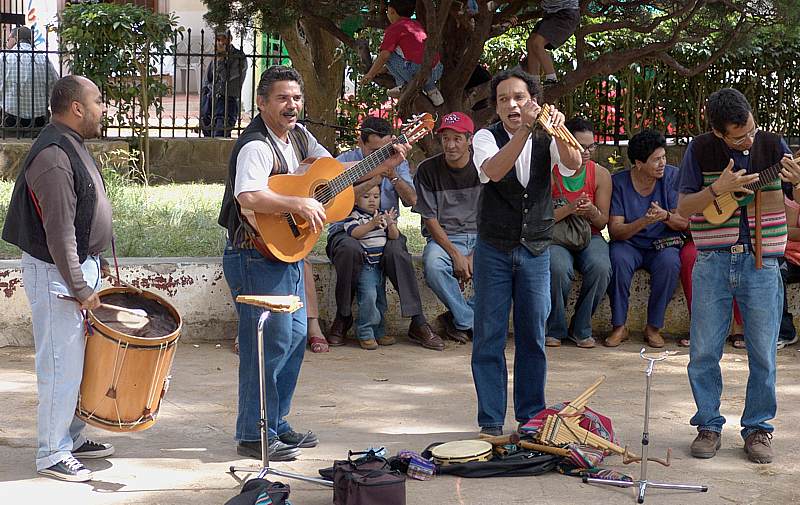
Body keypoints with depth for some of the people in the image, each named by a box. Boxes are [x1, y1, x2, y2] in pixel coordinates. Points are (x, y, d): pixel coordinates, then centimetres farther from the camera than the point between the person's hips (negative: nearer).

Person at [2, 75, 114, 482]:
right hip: (55, 274, -10)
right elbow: (59, 233, -24)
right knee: (61, 365, -3)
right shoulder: (53, 157, -22)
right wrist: (80, 289, -21)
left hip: (79, 266, 10)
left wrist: (94, 262, 20)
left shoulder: (73, 146, 11)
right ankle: (52, 455, 6)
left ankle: (71, 438, 29)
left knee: (75, 362, 17)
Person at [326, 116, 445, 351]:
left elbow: (411, 200, -1)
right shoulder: (344, 162, 0)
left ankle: (418, 324, -29)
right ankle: (343, 318, -19)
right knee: (350, 249, -38)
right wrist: (373, 180, -22)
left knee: (397, 251, -32)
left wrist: (393, 176, -17)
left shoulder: (397, 163, 10)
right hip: (347, 231, -2)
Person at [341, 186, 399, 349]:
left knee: (380, 298, 12)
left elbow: (394, 236, 6)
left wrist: (391, 224, -15)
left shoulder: (383, 216, 14)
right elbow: (354, 233, -22)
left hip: (380, 264, 7)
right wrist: (372, 224, -33)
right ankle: (365, 334, -11)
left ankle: (379, 332, 22)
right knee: (368, 296, -18)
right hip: (365, 265, -7)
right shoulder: (353, 216, -4)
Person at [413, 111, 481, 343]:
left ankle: (459, 319, -10)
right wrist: (456, 254, -16)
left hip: (481, 237, 2)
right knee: (432, 264, -36)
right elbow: (430, 219, -4)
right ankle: (473, 324, -20)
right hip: (444, 238, -1)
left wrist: (476, 256, -12)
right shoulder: (428, 170, -3)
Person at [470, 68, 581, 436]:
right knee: (489, 337, 1)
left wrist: (559, 130, -39)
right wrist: (524, 130, -39)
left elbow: (574, 164, -20)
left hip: (536, 251, 2)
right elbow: (494, 170, -27)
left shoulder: (546, 139, 1)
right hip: (493, 250, -2)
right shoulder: (486, 138, -5)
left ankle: (531, 417, 17)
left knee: (533, 336, 6)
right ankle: (491, 420, 8)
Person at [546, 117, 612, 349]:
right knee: (559, 268, -36)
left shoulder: (601, 174, 3)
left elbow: (602, 222, 5)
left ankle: (581, 329, -10)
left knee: (600, 267, -31)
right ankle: (555, 329, -11)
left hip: (589, 236, 2)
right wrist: (570, 208, -24)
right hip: (556, 236, -2)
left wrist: (592, 211, -18)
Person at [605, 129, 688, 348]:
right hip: (629, 243, -1)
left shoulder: (672, 176, -4)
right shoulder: (618, 182, -9)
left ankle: (654, 327, -16)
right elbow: (615, 231, -14)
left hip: (663, 243, 1)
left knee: (670, 262, -32)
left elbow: (684, 223, -5)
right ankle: (619, 327, -20)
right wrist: (644, 222, -31)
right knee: (618, 258, -33)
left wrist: (666, 216, -28)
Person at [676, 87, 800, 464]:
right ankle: (709, 425, 17)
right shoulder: (700, 150, -1)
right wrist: (717, 189, -18)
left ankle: (758, 427, 17)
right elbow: (683, 207, -1)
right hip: (713, 263, 0)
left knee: (763, 354, 3)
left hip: (761, 263, 0)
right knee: (704, 352, 2)